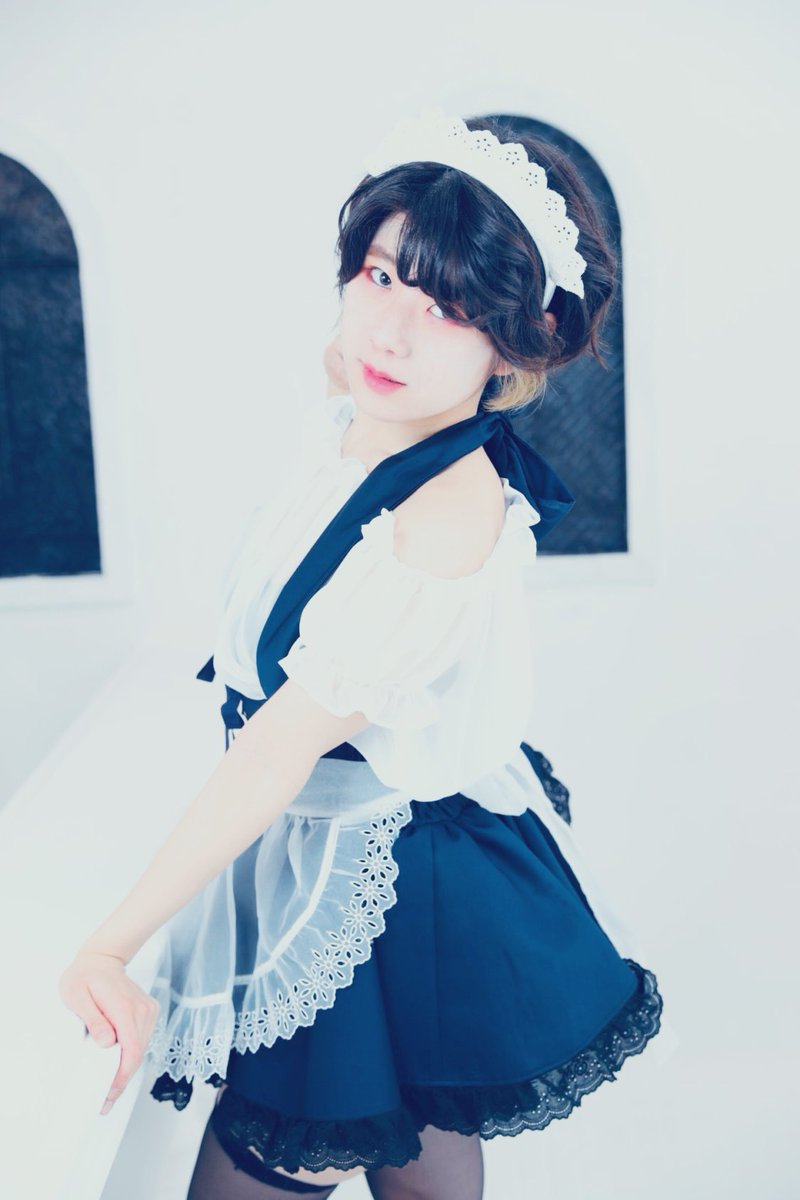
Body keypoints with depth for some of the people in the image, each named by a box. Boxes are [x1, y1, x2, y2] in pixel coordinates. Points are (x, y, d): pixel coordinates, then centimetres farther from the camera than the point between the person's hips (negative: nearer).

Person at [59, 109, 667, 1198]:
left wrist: (109, 949, -23)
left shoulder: (455, 511, -29)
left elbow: (289, 740, -28)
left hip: (392, 888, -8)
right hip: (305, 850, 8)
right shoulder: (340, 424, -3)